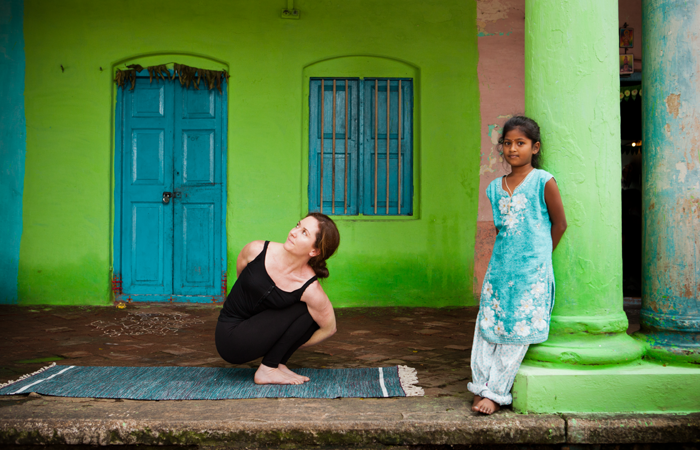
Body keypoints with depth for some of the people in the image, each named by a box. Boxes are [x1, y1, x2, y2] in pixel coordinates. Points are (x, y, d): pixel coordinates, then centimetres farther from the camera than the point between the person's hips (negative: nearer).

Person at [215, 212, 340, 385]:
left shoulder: (309, 288, -20)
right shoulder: (257, 250, -17)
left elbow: (329, 329, -10)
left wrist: (292, 342, -1)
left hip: (259, 335, 3)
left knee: (312, 313, -13)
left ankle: (277, 364, -2)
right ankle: (267, 370, -8)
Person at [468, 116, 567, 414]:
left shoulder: (543, 182, -6)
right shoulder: (495, 187, 9)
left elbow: (559, 224, 1)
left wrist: (538, 256, 8)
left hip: (531, 270, -5)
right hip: (500, 266, 5)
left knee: (518, 333, -1)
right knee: (487, 326, 4)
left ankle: (495, 392, 6)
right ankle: (482, 385, 14)